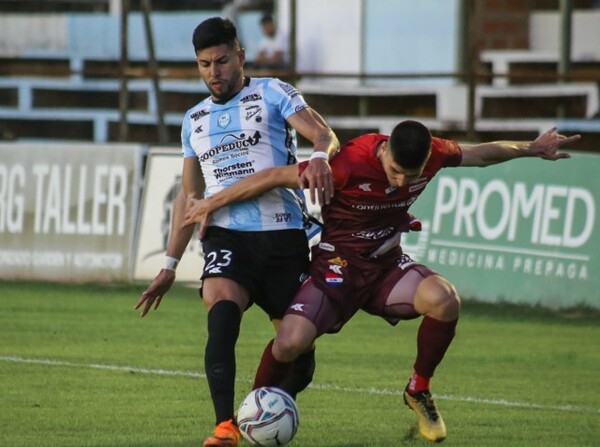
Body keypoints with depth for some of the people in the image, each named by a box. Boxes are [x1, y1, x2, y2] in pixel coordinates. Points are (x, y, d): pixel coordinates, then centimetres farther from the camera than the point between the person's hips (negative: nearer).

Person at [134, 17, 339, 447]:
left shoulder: (272, 93, 5)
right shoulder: (195, 120, 20)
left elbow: (323, 133, -10)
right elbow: (189, 195, 27)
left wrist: (320, 157, -34)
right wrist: (170, 265, 22)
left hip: (283, 235, -2)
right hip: (227, 237, 2)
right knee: (222, 311, -28)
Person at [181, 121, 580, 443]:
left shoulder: (435, 155, -13)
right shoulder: (351, 164, -27)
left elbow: (482, 153, 11)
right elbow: (274, 177, -19)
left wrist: (533, 149, 22)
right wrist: (212, 203, -13)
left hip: (388, 265, 4)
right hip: (339, 265, -4)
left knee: (444, 299, -28)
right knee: (290, 343, -26)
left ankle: (419, 391, -3)